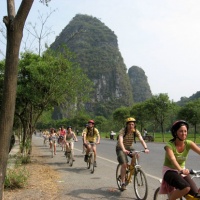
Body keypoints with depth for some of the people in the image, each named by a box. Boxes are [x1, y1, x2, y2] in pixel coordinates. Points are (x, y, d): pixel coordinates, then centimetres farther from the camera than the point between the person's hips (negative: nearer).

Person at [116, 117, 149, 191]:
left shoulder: (136, 131, -14)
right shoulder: (122, 131, -24)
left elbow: (141, 140, -27)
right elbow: (120, 141, -40)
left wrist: (146, 148, -45)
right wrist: (124, 150, -57)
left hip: (129, 147, 4)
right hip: (121, 148, -3)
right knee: (124, 164, -18)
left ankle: (132, 169, -3)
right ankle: (123, 183, -7)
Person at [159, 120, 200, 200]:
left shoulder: (188, 143, -9)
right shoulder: (169, 145, -21)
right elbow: (173, 160, -38)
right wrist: (181, 170, -56)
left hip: (182, 171, 5)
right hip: (169, 171, -5)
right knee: (186, 188, -30)